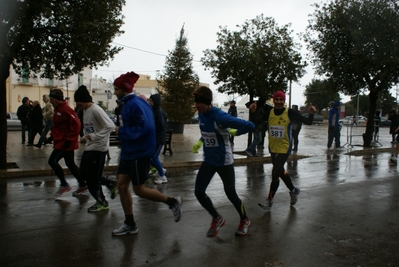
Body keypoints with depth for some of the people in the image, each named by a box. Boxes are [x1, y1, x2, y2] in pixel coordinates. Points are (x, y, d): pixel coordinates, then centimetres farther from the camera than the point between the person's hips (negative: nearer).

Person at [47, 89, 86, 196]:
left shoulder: (66, 110, -19)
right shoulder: (57, 109, 12)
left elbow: (76, 125, -23)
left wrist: (69, 140, -22)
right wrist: (53, 135, 17)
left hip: (65, 143, -10)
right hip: (60, 141, 10)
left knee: (52, 161, -9)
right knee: (70, 164, 13)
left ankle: (64, 185, 1)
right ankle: (82, 184, 23)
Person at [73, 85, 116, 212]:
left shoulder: (96, 110, -18)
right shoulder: (84, 110, 10)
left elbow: (110, 126, -24)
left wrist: (94, 136, -26)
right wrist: (85, 137, 6)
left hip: (99, 148, -9)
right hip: (89, 147, 10)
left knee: (92, 177, -3)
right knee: (84, 174, 12)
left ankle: (102, 202, 15)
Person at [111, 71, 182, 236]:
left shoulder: (135, 104, -19)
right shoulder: (126, 104, 11)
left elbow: (145, 127, -27)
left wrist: (122, 132, -20)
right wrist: (122, 131, 0)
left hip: (139, 153, -10)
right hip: (128, 152, 10)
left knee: (139, 190, 0)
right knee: (122, 186, 9)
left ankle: (173, 202, 18)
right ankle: (130, 224, 21)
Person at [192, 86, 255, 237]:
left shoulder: (220, 117, -27)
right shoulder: (201, 114, -2)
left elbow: (250, 126, -28)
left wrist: (234, 132, -12)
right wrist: (200, 141, 4)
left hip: (224, 162, -6)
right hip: (208, 160, 7)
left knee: (230, 194, 7)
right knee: (199, 192, 0)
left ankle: (244, 220, 36)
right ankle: (217, 219, 25)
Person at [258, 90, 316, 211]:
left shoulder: (290, 113, -13)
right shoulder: (269, 113, -4)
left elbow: (308, 122, -11)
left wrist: (311, 114, -30)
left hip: (284, 148, -5)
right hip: (273, 148, 5)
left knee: (275, 173, -4)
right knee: (280, 171, 19)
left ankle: (269, 200, 11)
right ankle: (293, 190, 43)